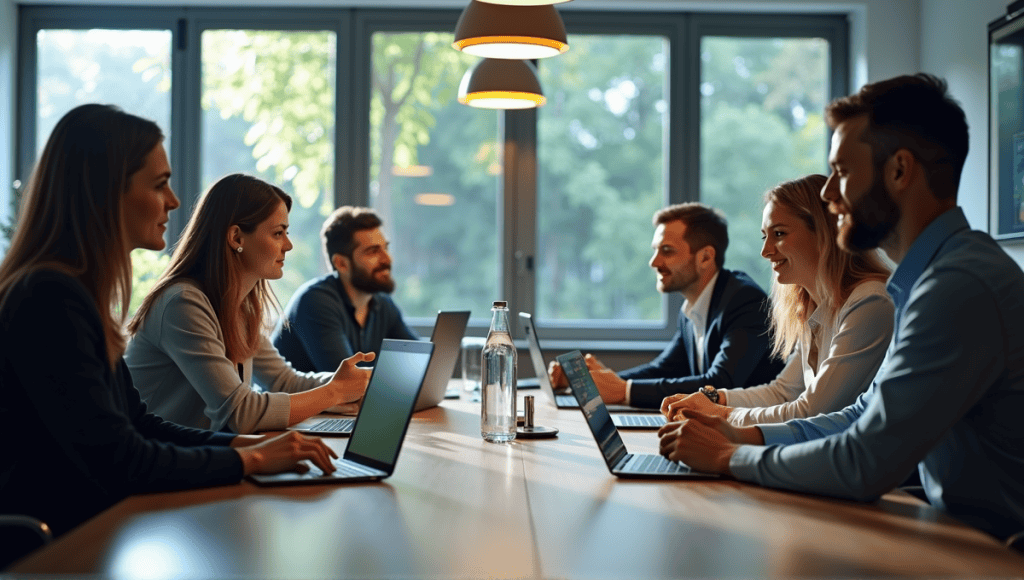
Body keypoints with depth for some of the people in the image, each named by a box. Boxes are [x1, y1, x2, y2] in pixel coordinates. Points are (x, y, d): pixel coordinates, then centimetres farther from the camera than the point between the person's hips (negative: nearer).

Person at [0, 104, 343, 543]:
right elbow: (119, 462, -22)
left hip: (91, 522, 9)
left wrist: (245, 443, 3)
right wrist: (249, 459, -11)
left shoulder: (80, 292, 12)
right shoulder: (50, 299, -19)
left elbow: (136, 423, 16)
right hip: (56, 544, -9)